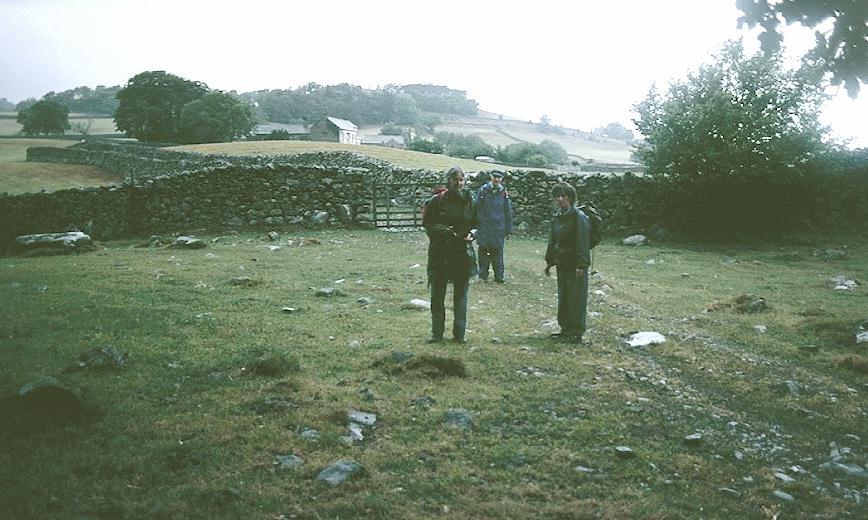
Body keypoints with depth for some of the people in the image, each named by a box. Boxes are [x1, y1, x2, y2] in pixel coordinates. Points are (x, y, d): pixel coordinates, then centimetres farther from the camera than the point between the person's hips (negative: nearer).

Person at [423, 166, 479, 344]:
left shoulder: (470, 201, 4)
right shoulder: (437, 201, -4)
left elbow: (477, 224, 13)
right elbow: (427, 224, 0)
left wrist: (471, 233, -8)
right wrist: (442, 229, -18)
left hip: (463, 253, 2)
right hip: (439, 253, -1)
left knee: (461, 294, 7)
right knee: (437, 295, 5)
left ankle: (459, 334, 16)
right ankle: (437, 333, 15)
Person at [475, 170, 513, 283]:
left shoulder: (504, 193, 3)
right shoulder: (483, 190, -2)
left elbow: (508, 212, 8)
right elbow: (476, 207, 0)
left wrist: (508, 229, 7)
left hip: (499, 228, 1)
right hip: (484, 226, -1)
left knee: (498, 251, 6)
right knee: (483, 251, 4)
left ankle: (499, 276, 14)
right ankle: (483, 274, 14)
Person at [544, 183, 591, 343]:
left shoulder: (579, 217, -13)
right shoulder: (557, 217, 11)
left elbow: (582, 243, -17)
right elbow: (553, 240, 19)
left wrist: (581, 265, -21)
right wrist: (549, 262, 17)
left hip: (575, 265, -8)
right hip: (562, 263, 8)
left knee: (576, 298, -2)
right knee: (563, 297, 13)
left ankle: (576, 332, 6)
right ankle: (566, 329, 24)